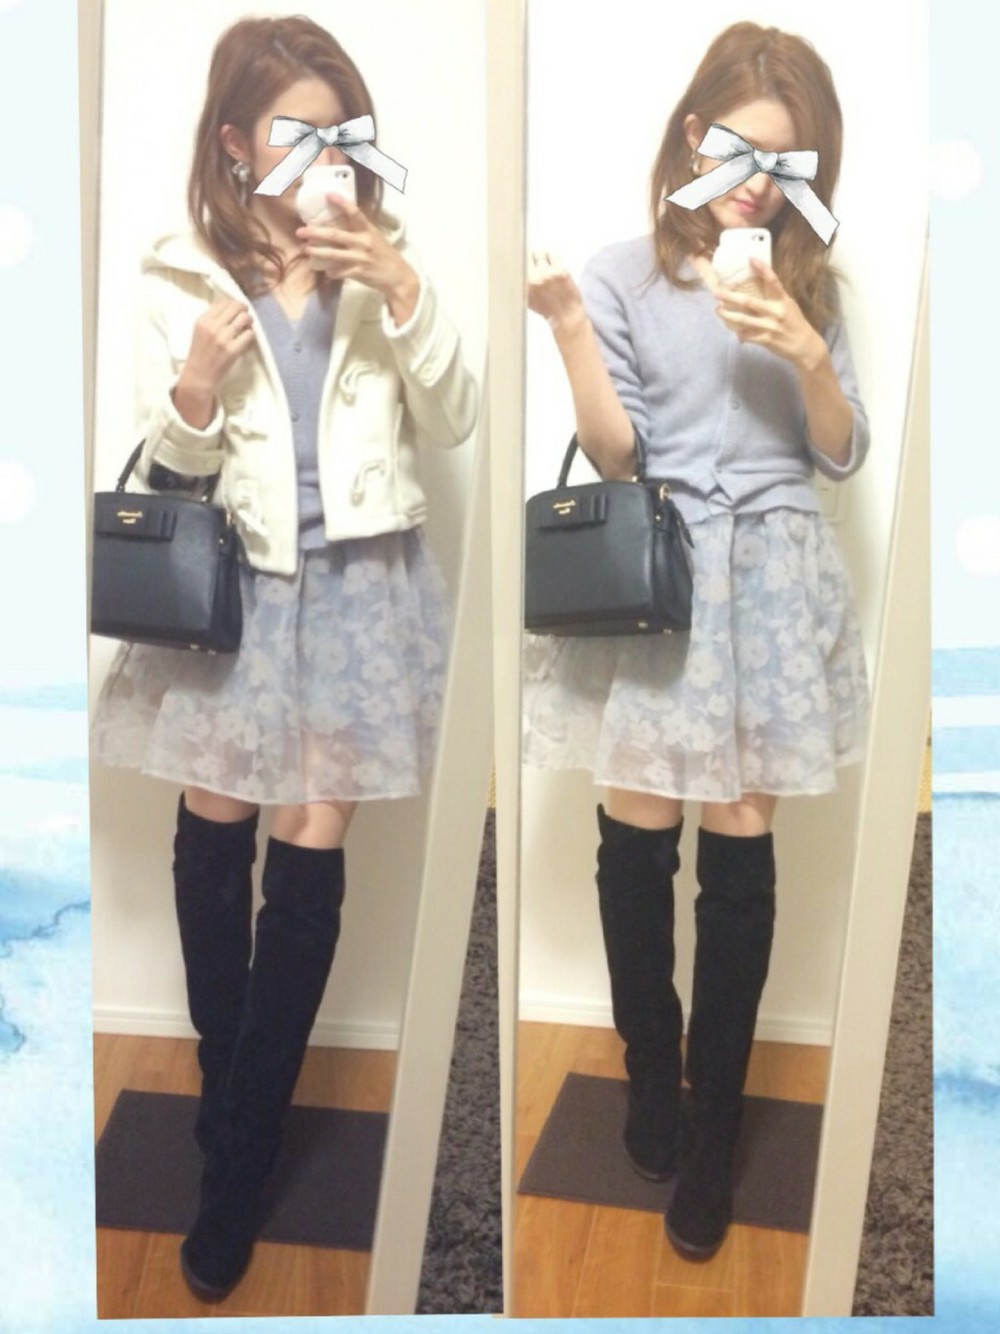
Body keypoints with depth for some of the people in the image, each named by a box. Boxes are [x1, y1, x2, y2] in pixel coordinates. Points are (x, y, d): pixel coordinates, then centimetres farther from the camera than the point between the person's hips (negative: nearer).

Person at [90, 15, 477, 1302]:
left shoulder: (379, 258, 2)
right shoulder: (180, 276, 0)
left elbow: (450, 424, -4)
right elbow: (169, 470, 0)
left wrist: (406, 295, -17)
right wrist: (193, 395, -21)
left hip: (358, 583, 0)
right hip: (234, 582, 1)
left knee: (308, 862, 0)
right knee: (214, 835, 8)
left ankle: (237, 1166, 15)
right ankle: (224, 1077, 36)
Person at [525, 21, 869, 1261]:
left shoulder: (807, 283, 9)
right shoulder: (625, 272, 1)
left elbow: (843, 455, 5)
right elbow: (614, 456, -6)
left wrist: (806, 354, -12)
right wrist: (570, 329, -19)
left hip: (770, 581, 2)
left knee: (740, 847, 2)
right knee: (638, 834, 3)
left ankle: (711, 1126, 16)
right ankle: (650, 1071, 28)